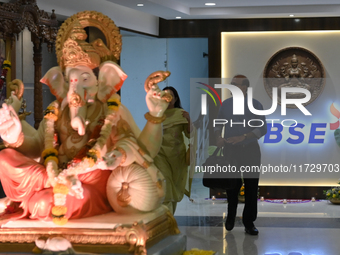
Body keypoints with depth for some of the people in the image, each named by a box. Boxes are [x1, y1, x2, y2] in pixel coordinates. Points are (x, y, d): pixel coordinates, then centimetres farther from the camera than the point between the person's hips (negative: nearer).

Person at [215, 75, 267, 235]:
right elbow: (218, 123, 12)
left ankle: (249, 223, 11)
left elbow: (262, 128, -8)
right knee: (232, 186, 6)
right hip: (230, 150, 1)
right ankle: (231, 217, 30)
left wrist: (243, 137, -21)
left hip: (250, 150, -1)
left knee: (251, 187, 0)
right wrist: (218, 137, -9)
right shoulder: (226, 104, 5)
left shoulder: (255, 105, -3)